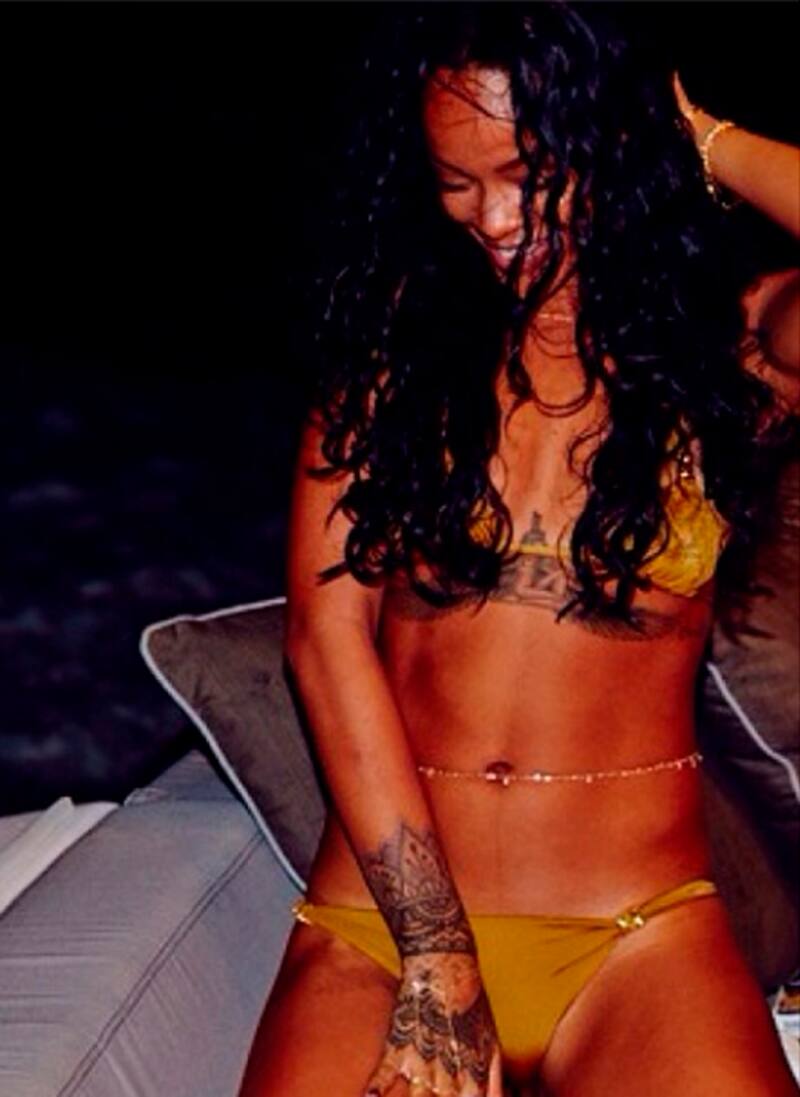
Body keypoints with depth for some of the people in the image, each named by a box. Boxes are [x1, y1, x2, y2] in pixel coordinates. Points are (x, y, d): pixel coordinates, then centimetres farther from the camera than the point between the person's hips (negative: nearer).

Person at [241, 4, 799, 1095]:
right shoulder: (396, 333, 8)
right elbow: (326, 628, -1)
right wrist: (436, 956, -9)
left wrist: (707, 146, 0)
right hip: (380, 912, 1)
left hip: (638, 925, 0)